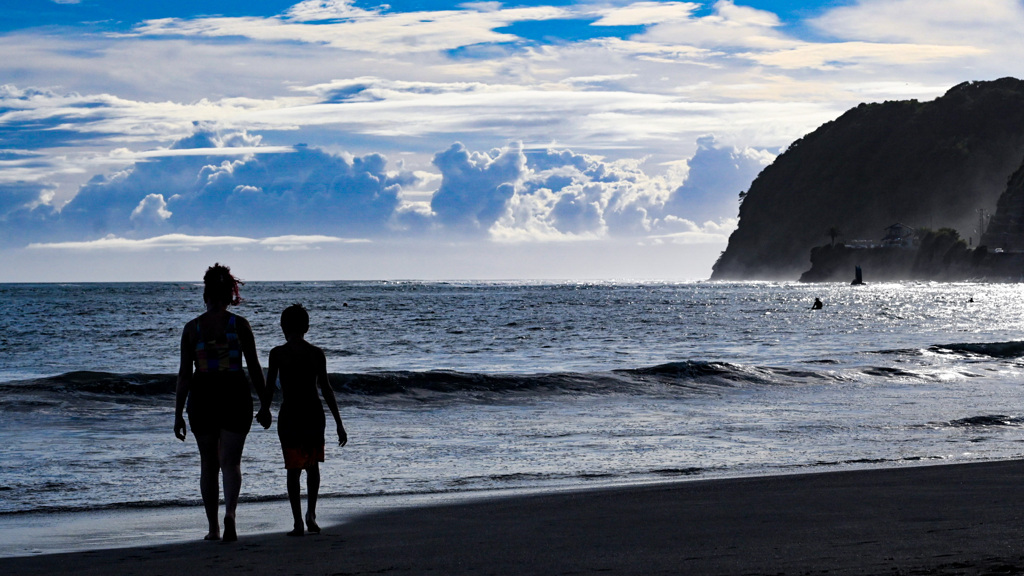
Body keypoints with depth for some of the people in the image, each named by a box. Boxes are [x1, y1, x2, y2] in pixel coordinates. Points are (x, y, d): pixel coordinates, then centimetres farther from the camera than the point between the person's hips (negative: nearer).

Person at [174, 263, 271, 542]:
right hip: (235, 394, -1)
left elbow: (184, 373, -2)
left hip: (201, 396, 1)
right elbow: (254, 367, -2)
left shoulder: (192, 328, -1)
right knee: (230, 461, 2)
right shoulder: (240, 324, -4)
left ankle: (213, 527, 18)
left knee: (208, 463, 13)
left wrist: (178, 414, 3)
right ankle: (230, 512, -25)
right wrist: (265, 405, 6)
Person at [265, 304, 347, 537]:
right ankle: (311, 513, 4)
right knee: (313, 465, 19)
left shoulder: (277, 354, -4)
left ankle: (298, 522, -2)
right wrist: (339, 423, 1)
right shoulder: (316, 354, 0)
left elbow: (269, 389, -4)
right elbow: (326, 389, -1)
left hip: (289, 415, -2)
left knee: (293, 470, 5)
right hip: (314, 414, 2)